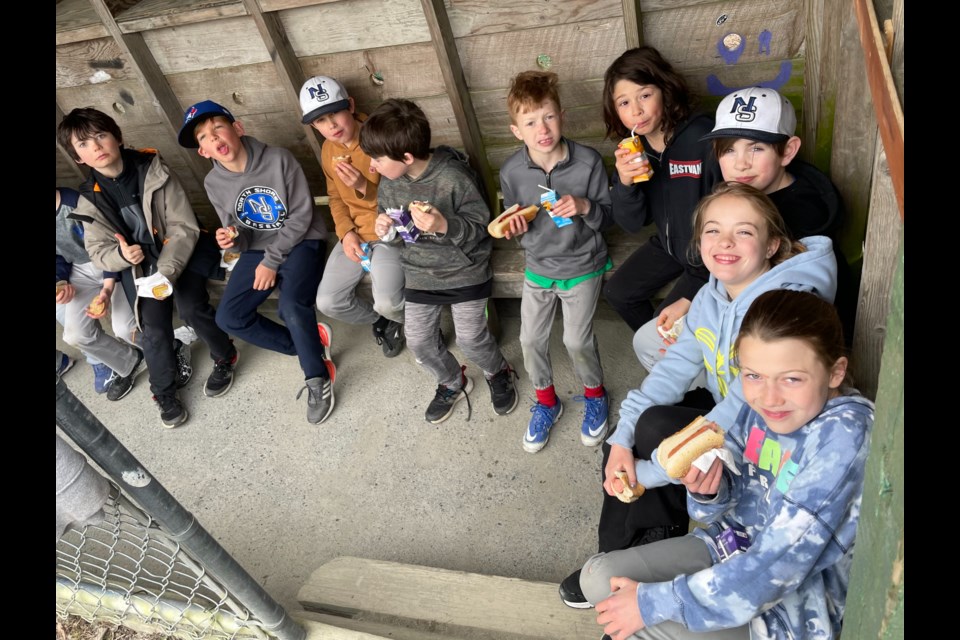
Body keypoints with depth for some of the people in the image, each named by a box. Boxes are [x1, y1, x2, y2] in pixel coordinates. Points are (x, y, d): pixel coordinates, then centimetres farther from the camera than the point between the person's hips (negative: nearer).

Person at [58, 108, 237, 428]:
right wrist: (121, 255, -24)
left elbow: (184, 228, -15)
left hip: (180, 252, -2)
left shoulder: (154, 170, -13)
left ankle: (224, 358, 7)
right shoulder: (90, 200, -4)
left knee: (191, 307, -23)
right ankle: (164, 392, 14)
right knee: (154, 328, -10)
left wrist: (166, 273, -25)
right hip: (138, 265, 2)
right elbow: (98, 252, 1)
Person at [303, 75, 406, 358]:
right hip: (355, 234, 6)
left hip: (390, 232, -6)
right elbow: (336, 197, 15)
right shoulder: (328, 151, 4)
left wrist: (365, 186, -27)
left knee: (387, 302, -26)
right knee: (328, 302, -4)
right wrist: (346, 233, -3)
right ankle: (382, 320, 23)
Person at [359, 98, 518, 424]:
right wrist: (383, 228, -14)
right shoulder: (389, 181, -6)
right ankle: (452, 383, 37)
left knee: (470, 339, 1)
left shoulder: (453, 178, -24)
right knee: (419, 341, 8)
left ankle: (498, 373, 35)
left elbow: (480, 227, -19)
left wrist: (445, 225, -38)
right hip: (419, 273, 6)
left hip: (464, 272, -5)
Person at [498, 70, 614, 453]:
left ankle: (594, 395, 31)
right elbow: (516, 228, 2)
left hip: (582, 266, -3)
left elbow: (607, 216, -8)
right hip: (538, 266, 3)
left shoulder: (587, 162, -17)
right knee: (530, 340, 8)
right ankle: (546, 401, 35)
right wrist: (515, 228, -21)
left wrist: (585, 207, -29)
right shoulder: (511, 172, -11)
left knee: (577, 340, 0)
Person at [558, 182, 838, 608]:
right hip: (721, 408, 8)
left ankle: (662, 540, 3)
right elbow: (676, 368, -7)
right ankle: (617, 557, 8)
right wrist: (622, 437, -19)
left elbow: (748, 404, -32)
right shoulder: (711, 296, -3)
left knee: (656, 428, -22)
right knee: (623, 441, -7)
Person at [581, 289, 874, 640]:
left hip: (794, 603, -6)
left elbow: (775, 571, -28)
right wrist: (706, 490, -24)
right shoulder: (761, 403, -10)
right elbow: (729, 504, 1)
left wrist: (653, 603, -22)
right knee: (598, 576, -1)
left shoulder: (844, 433, -28)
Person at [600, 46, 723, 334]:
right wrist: (625, 183, -29)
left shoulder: (703, 138, -29)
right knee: (617, 291, 13)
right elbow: (633, 223, -8)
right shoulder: (633, 147, -9)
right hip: (669, 245, 7)